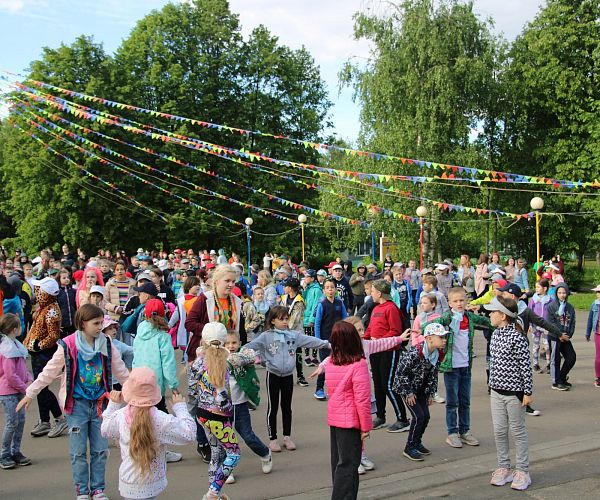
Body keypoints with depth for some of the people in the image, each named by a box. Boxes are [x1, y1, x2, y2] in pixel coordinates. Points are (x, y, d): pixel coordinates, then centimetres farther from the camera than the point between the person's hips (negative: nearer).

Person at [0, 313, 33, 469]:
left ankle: (15, 452, 22)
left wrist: (29, 379, 0)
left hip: (18, 391, 9)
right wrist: (24, 388, -14)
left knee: (20, 420, 12)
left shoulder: (15, 344, 9)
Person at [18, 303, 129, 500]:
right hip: (77, 404, -3)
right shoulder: (68, 346, -12)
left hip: (99, 403, 3)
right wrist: (30, 394, 0)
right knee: (78, 452, 5)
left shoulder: (106, 345, -2)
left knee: (100, 450, 8)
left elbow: (121, 371, 8)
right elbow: (49, 372, -4)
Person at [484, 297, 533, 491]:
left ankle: (522, 471, 18)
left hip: (514, 392, -7)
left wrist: (528, 392, -13)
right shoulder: (495, 334, 5)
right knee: (499, 431, 10)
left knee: (518, 431, 6)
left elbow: (526, 366, -15)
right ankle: (503, 468, 23)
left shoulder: (517, 337, -18)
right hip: (496, 391, 7)